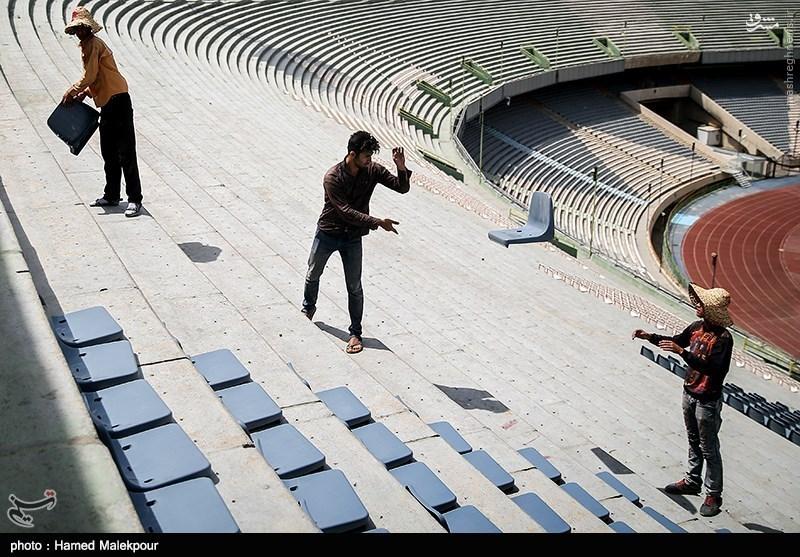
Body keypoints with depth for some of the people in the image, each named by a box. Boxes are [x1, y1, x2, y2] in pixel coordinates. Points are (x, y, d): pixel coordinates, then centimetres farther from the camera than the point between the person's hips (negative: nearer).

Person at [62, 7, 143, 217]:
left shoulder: (93, 44, -9)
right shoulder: (87, 46, 21)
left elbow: (89, 77, -13)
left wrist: (72, 92, -1)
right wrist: (84, 94, 12)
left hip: (117, 102, -10)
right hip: (107, 104, 10)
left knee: (126, 154, -9)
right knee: (109, 154, 15)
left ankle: (135, 200, -8)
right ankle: (111, 196, 24)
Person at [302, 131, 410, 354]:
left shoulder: (373, 171, -13)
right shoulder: (332, 178, -26)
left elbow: (402, 188, -11)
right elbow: (346, 212, -30)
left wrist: (401, 168, -32)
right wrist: (378, 222, -34)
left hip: (353, 237, 2)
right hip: (327, 233, -1)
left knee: (354, 287, 3)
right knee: (313, 275, 21)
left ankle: (356, 333, 17)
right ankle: (308, 309, 50)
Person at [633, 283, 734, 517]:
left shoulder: (723, 338, -25)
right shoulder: (698, 326, -2)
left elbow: (709, 367, -34)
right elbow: (677, 341, 16)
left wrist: (681, 352, -39)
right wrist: (650, 337, 5)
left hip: (707, 401, -8)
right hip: (690, 393, 8)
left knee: (709, 449, 6)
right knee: (693, 441, 23)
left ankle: (713, 494, 20)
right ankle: (692, 482, 39)